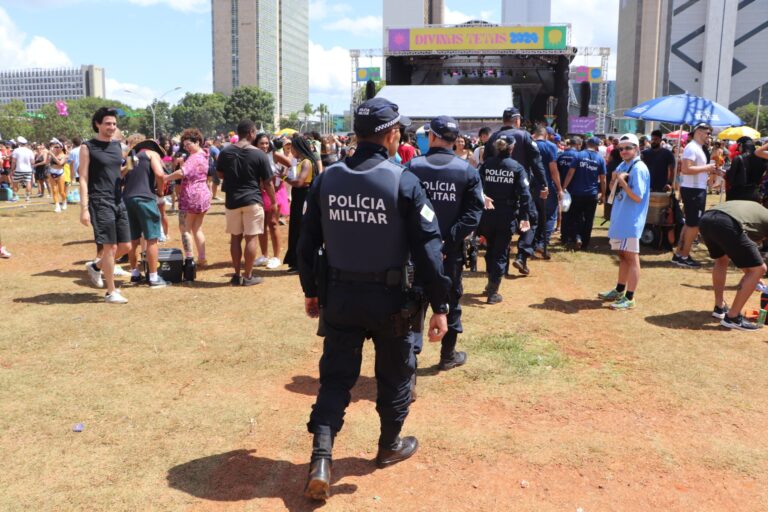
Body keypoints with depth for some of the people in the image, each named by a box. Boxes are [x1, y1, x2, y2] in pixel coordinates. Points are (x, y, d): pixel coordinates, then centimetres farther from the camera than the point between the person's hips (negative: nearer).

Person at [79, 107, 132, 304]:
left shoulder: (118, 146, 14)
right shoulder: (88, 147, -3)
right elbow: (83, 179, -8)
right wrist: (84, 208, -13)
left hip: (119, 201, 6)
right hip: (100, 202, -6)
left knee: (126, 246, 7)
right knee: (110, 247, -6)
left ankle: (96, 266, 32)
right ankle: (111, 292, 6)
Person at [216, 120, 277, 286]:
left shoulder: (225, 152, 1)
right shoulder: (259, 154, -9)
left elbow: (220, 174, 13)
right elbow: (267, 182, -5)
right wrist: (273, 201, 6)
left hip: (232, 200, 4)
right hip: (252, 200, -4)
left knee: (235, 237, 12)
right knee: (251, 238, 2)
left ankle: (237, 274, 16)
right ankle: (248, 276, 6)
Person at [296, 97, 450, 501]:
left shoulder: (326, 179, 0)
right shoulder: (403, 182, -13)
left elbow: (307, 242, 5)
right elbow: (427, 249, -14)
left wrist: (311, 291, 17)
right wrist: (440, 306, -8)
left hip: (338, 297, 3)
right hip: (388, 299, -3)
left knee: (336, 376, 13)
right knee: (394, 373, 18)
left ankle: (321, 456, 1)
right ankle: (390, 445, 36)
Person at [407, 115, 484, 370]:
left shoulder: (412, 167, -6)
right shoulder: (468, 170, -4)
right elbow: (473, 213, -12)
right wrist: (449, 239, -15)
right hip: (451, 249, 0)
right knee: (451, 299, 14)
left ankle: (411, 351, 13)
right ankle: (448, 354, 25)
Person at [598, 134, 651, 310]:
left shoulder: (639, 169, -14)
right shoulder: (622, 166, 11)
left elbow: (638, 197, -18)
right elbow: (613, 189, 17)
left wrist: (623, 182, -19)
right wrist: (615, 180, -2)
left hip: (631, 221, -9)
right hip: (620, 218, 9)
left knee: (632, 257, -4)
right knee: (623, 256, 18)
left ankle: (629, 298, 0)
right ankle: (619, 291, 30)